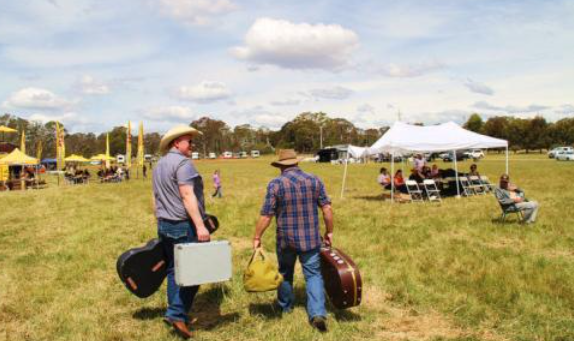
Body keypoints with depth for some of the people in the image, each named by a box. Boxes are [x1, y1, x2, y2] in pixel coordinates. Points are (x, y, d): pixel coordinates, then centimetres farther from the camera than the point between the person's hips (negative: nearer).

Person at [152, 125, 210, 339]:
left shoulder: (159, 165, 16)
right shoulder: (182, 163, -13)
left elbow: (156, 199, 20)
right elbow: (187, 195, -22)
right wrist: (200, 225, -25)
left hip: (165, 225, 9)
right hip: (184, 225, -9)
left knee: (174, 269, 13)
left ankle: (176, 314, 19)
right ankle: (177, 314, -4)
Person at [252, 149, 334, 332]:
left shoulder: (275, 184, -9)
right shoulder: (314, 180, -2)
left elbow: (266, 216, -10)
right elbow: (327, 209, -2)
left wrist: (257, 237, 1)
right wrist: (329, 231, 10)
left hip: (286, 240, -1)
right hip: (311, 239, 1)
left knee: (285, 273, 20)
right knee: (313, 274, 8)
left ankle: (286, 307, 38)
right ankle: (318, 313, -6)